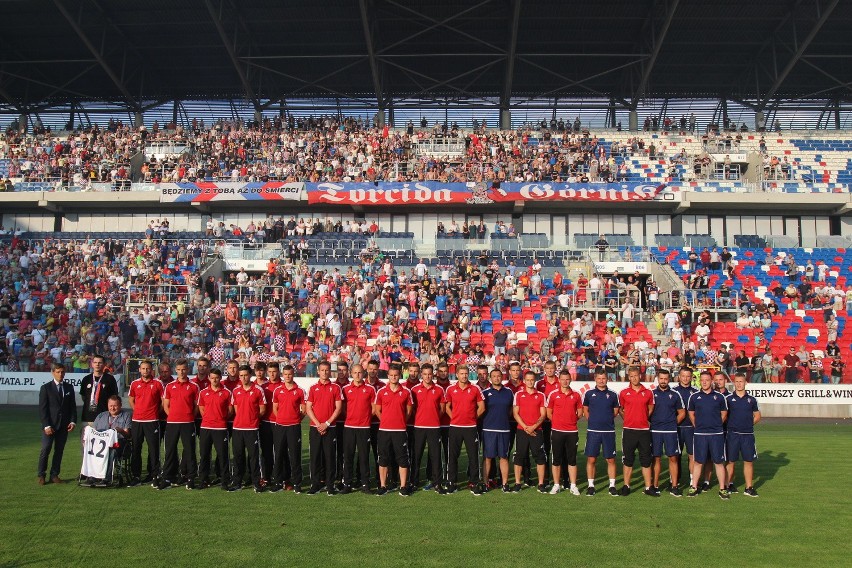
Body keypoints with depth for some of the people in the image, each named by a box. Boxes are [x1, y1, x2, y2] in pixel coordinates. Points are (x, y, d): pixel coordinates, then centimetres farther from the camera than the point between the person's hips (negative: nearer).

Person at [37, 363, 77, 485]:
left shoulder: (69, 388, 10)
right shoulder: (46, 388, 0)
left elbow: (72, 406, 12)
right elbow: (42, 408, -4)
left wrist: (73, 421, -1)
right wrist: (46, 425, -12)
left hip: (64, 425, 3)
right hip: (49, 425, -3)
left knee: (59, 451, 5)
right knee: (45, 450, -5)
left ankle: (54, 475, 11)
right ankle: (41, 476, 6)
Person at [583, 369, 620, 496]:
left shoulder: (612, 395, 4)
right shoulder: (589, 394, 3)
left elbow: (616, 411, 13)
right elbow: (585, 409, 14)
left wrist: (607, 420, 4)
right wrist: (593, 420, 4)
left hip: (609, 431, 0)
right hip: (593, 431, 0)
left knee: (610, 459, 3)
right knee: (591, 459, 2)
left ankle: (612, 486, 13)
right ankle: (591, 486, 11)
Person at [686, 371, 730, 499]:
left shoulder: (719, 397, 2)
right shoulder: (694, 397, 3)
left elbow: (724, 414, 11)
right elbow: (691, 413, 14)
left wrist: (716, 425, 8)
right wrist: (698, 425, 9)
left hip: (717, 434, 0)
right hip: (700, 434, 0)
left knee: (719, 462, 3)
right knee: (698, 462, 5)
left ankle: (722, 489, 11)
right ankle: (694, 487, 13)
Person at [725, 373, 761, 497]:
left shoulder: (751, 399, 7)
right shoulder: (728, 399, 1)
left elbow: (757, 416, 15)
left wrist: (748, 424, 5)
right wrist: (730, 424, -1)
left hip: (748, 434, 2)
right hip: (732, 434, -2)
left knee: (749, 461, 3)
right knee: (731, 461, 3)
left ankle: (749, 488, 10)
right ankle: (730, 484, 15)